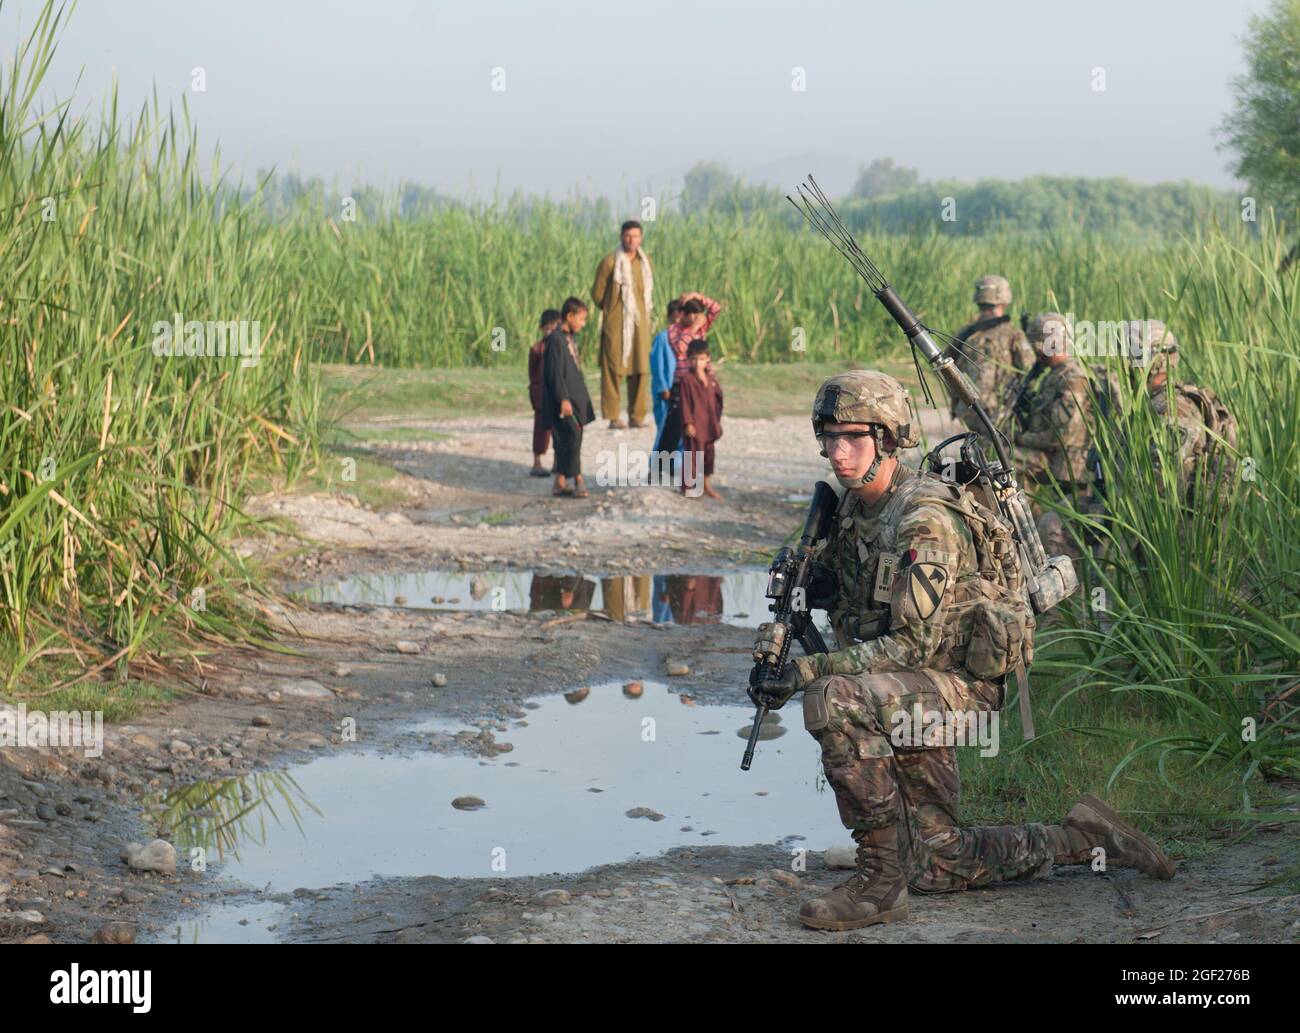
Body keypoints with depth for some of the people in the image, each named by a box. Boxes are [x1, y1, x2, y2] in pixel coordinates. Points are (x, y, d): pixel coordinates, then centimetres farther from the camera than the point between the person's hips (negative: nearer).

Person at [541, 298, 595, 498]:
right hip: (562, 402, -10)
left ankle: (560, 483, 12)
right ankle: (578, 481, -14)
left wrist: (580, 401, 22)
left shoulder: (569, 338, 16)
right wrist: (563, 399, -22)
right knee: (572, 437, -13)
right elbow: (555, 373, -18)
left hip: (574, 400, 10)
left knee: (565, 441, 9)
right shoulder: (556, 339, -13)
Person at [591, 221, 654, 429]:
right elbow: (597, 293, 1)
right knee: (613, 369, -5)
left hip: (640, 323, 5)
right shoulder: (610, 262, -6)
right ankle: (613, 417, -3)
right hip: (615, 324, -5)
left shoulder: (646, 262, 11)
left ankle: (637, 417, 7)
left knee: (641, 369, 1)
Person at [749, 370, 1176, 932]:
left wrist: (811, 669, -29)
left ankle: (880, 877, -28)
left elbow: (913, 645, -26)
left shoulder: (926, 521, -22)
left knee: (834, 700, -36)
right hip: (903, 696, 9)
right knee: (936, 867, 12)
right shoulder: (851, 508, 5)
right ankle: (1081, 839, 27)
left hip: (954, 685, -9)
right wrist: (780, 636, 0)